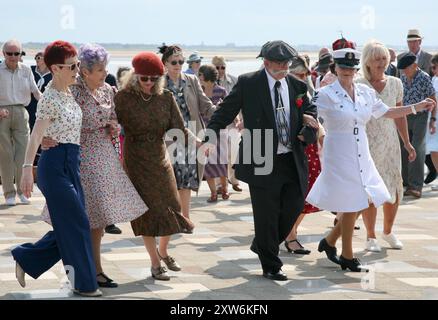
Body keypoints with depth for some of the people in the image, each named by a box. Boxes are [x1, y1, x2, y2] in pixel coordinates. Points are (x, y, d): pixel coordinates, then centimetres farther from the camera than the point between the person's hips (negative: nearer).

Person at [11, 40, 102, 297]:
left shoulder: (69, 93, 11)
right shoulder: (51, 99, -15)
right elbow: (36, 136, -24)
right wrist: (27, 169, -34)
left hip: (71, 164, 9)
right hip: (56, 164, -9)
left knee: (69, 227, 10)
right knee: (77, 225, -3)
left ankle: (26, 259, 22)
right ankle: (84, 283, 8)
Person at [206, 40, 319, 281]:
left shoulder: (298, 87, 7)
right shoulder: (248, 83, -5)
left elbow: (310, 115, 15)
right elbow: (225, 112, -5)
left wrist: (308, 132, -7)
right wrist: (211, 137, -19)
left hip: (292, 161, 5)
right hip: (262, 161, -4)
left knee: (294, 207, 7)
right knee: (266, 215, 2)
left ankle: (262, 244, 32)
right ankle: (271, 267, 17)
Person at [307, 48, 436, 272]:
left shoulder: (366, 92, 7)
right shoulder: (326, 95, -11)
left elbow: (385, 112, 19)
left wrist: (417, 107, 19)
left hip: (362, 156, 6)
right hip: (339, 155, -6)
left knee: (363, 202, 8)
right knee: (350, 206, -2)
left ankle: (330, 241, 27)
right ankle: (347, 257, 15)